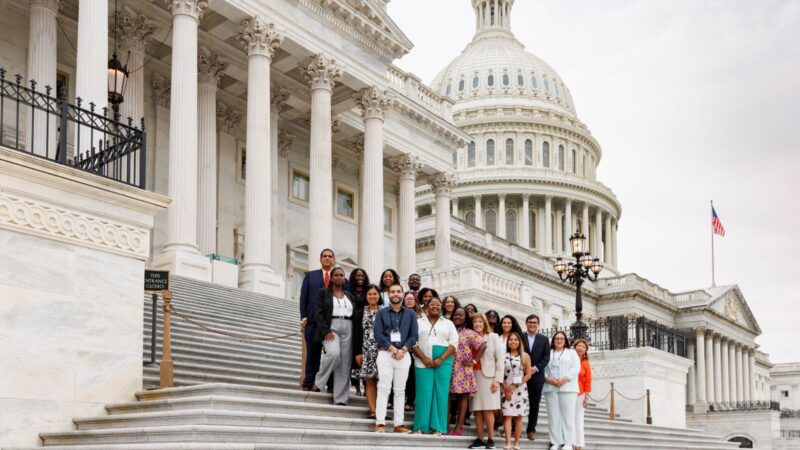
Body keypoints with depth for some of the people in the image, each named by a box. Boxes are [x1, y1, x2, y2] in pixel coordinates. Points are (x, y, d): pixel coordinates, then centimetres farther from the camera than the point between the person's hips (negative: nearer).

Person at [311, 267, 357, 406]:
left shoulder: (349, 296, 19)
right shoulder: (323, 292, 7)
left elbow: (354, 315, 17)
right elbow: (319, 313, -2)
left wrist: (355, 333, 4)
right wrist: (326, 331, -14)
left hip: (348, 328, 4)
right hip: (331, 327, -4)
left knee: (345, 363, -3)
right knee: (334, 353, -30)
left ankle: (340, 399, -1)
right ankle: (318, 382, -8)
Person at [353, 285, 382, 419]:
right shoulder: (360, 313, 11)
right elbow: (356, 334, 7)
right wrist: (357, 352, -1)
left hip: (382, 350, -1)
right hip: (366, 350, 1)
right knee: (369, 380, -2)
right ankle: (373, 410, -3)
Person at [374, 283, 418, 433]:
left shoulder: (410, 314, 12)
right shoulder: (381, 313, 8)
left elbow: (414, 336, 4)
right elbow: (378, 334, -3)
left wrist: (402, 350, -10)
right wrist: (392, 348, -13)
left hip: (404, 355, 2)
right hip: (385, 354, -2)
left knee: (400, 390, 3)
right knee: (383, 388, -8)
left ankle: (398, 424, 4)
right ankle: (380, 423, -12)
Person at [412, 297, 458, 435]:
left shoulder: (448, 324, 13)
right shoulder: (419, 322, 12)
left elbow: (453, 343, 3)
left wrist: (441, 359, -11)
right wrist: (424, 359, -11)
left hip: (443, 362, 1)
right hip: (423, 362, -1)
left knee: (440, 393, -2)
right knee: (423, 393, -5)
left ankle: (437, 427, 0)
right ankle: (420, 427, -2)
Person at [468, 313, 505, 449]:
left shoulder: (493, 337, 5)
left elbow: (500, 359, 0)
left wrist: (497, 379, -9)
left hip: (488, 376, -3)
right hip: (473, 377, 3)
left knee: (488, 409, -8)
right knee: (477, 410, 1)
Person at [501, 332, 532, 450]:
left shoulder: (525, 356, 4)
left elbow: (528, 374, 0)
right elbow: (500, 374, 2)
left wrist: (515, 385, -8)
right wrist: (506, 389, -8)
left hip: (520, 390, 0)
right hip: (506, 390, 0)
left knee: (518, 416, 2)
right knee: (507, 415, -7)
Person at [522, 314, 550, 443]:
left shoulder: (544, 339, 10)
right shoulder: (520, 337, 5)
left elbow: (546, 357, 3)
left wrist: (536, 368, -10)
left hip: (537, 376, 2)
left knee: (535, 404, 4)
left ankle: (531, 430, 11)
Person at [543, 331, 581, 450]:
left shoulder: (572, 353, 13)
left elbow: (576, 368, -1)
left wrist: (564, 380, -12)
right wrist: (547, 379, -11)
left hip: (567, 388, -2)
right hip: (551, 388, 2)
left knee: (568, 415, -5)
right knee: (554, 415, 0)